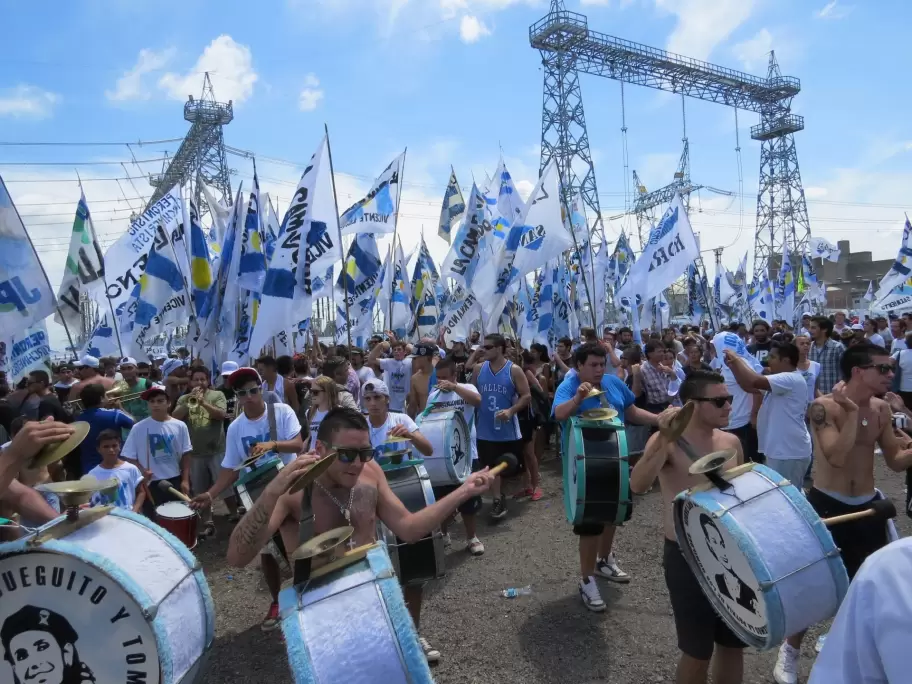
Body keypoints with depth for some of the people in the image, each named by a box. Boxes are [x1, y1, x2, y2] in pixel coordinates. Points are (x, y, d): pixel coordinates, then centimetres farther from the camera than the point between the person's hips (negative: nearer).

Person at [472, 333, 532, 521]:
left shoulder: (514, 370, -10)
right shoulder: (478, 369, 1)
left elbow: (526, 396, -10)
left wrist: (511, 410, -24)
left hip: (508, 429, -3)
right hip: (485, 429, 3)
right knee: (490, 465, 7)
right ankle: (498, 499, 19)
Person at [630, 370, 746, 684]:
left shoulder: (731, 442, 2)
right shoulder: (666, 442, -16)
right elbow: (637, 485, -33)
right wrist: (665, 440, -40)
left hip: (730, 553, 6)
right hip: (686, 557, -5)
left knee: (734, 643, 19)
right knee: (697, 652, 7)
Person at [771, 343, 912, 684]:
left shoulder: (882, 410, 1)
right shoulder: (824, 407, -19)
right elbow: (837, 457, -29)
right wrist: (852, 410, -27)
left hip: (867, 506, 6)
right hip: (827, 505, -6)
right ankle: (790, 651, 25)